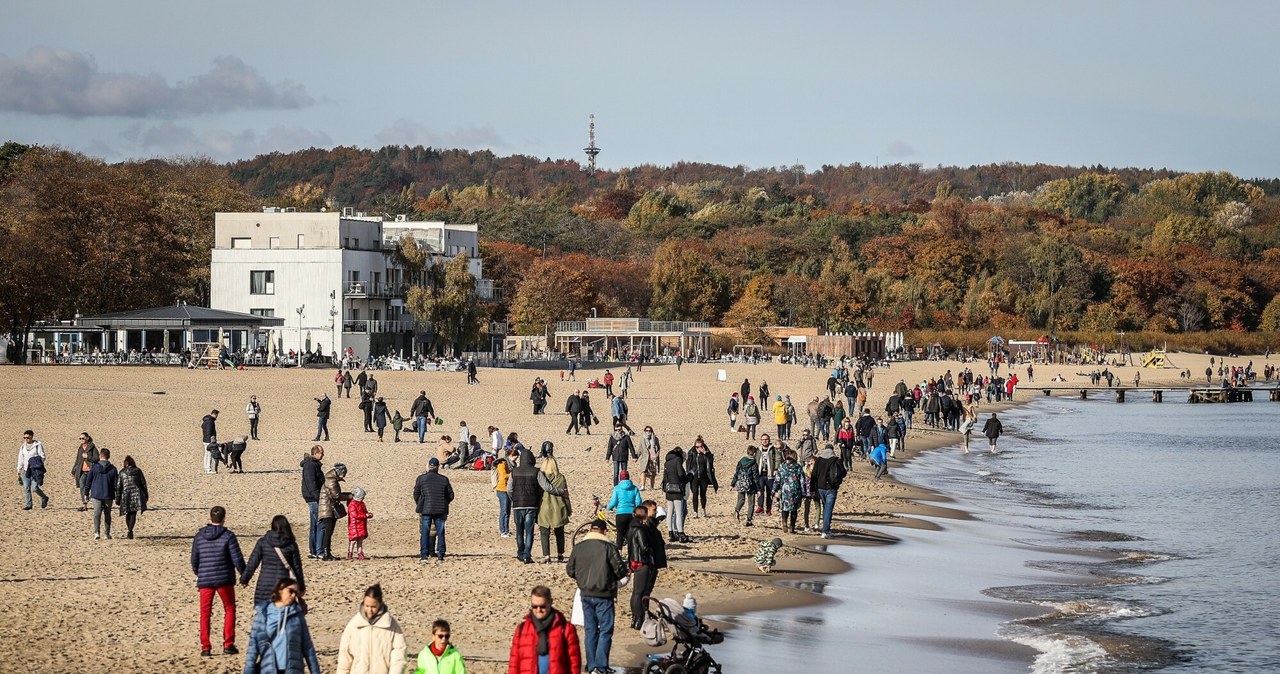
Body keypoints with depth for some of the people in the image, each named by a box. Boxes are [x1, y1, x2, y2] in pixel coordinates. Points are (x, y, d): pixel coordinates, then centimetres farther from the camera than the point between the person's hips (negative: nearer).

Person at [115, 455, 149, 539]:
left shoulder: (122, 472, 5)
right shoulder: (138, 471, 5)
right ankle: (130, 532, -19)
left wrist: (117, 498, 8)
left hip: (126, 494, 1)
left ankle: (130, 532, 23)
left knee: (128, 514, 15)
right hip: (136, 493, -1)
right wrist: (146, 495, 16)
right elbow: (143, 483, 7)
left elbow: (118, 486, 4)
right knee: (133, 514, -5)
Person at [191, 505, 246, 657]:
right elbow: (237, 559, -9)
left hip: (205, 580, 2)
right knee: (229, 609, 13)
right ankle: (228, 645, 7)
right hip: (224, 579, -2)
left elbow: (194, 560, 10)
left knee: (205, 613, 8)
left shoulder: (199, 536, 3)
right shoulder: (228, 536, -8)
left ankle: (205, 647, 3)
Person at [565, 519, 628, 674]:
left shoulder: (578, 547, 2)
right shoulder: (608, 547, -11)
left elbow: (570, 570, 8)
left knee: (590, 630, 13)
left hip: (586, 594, 5)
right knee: (605, 630, -1)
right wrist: (623, 572, 12)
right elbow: (620, 571, -11)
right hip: (604, 595, -5)